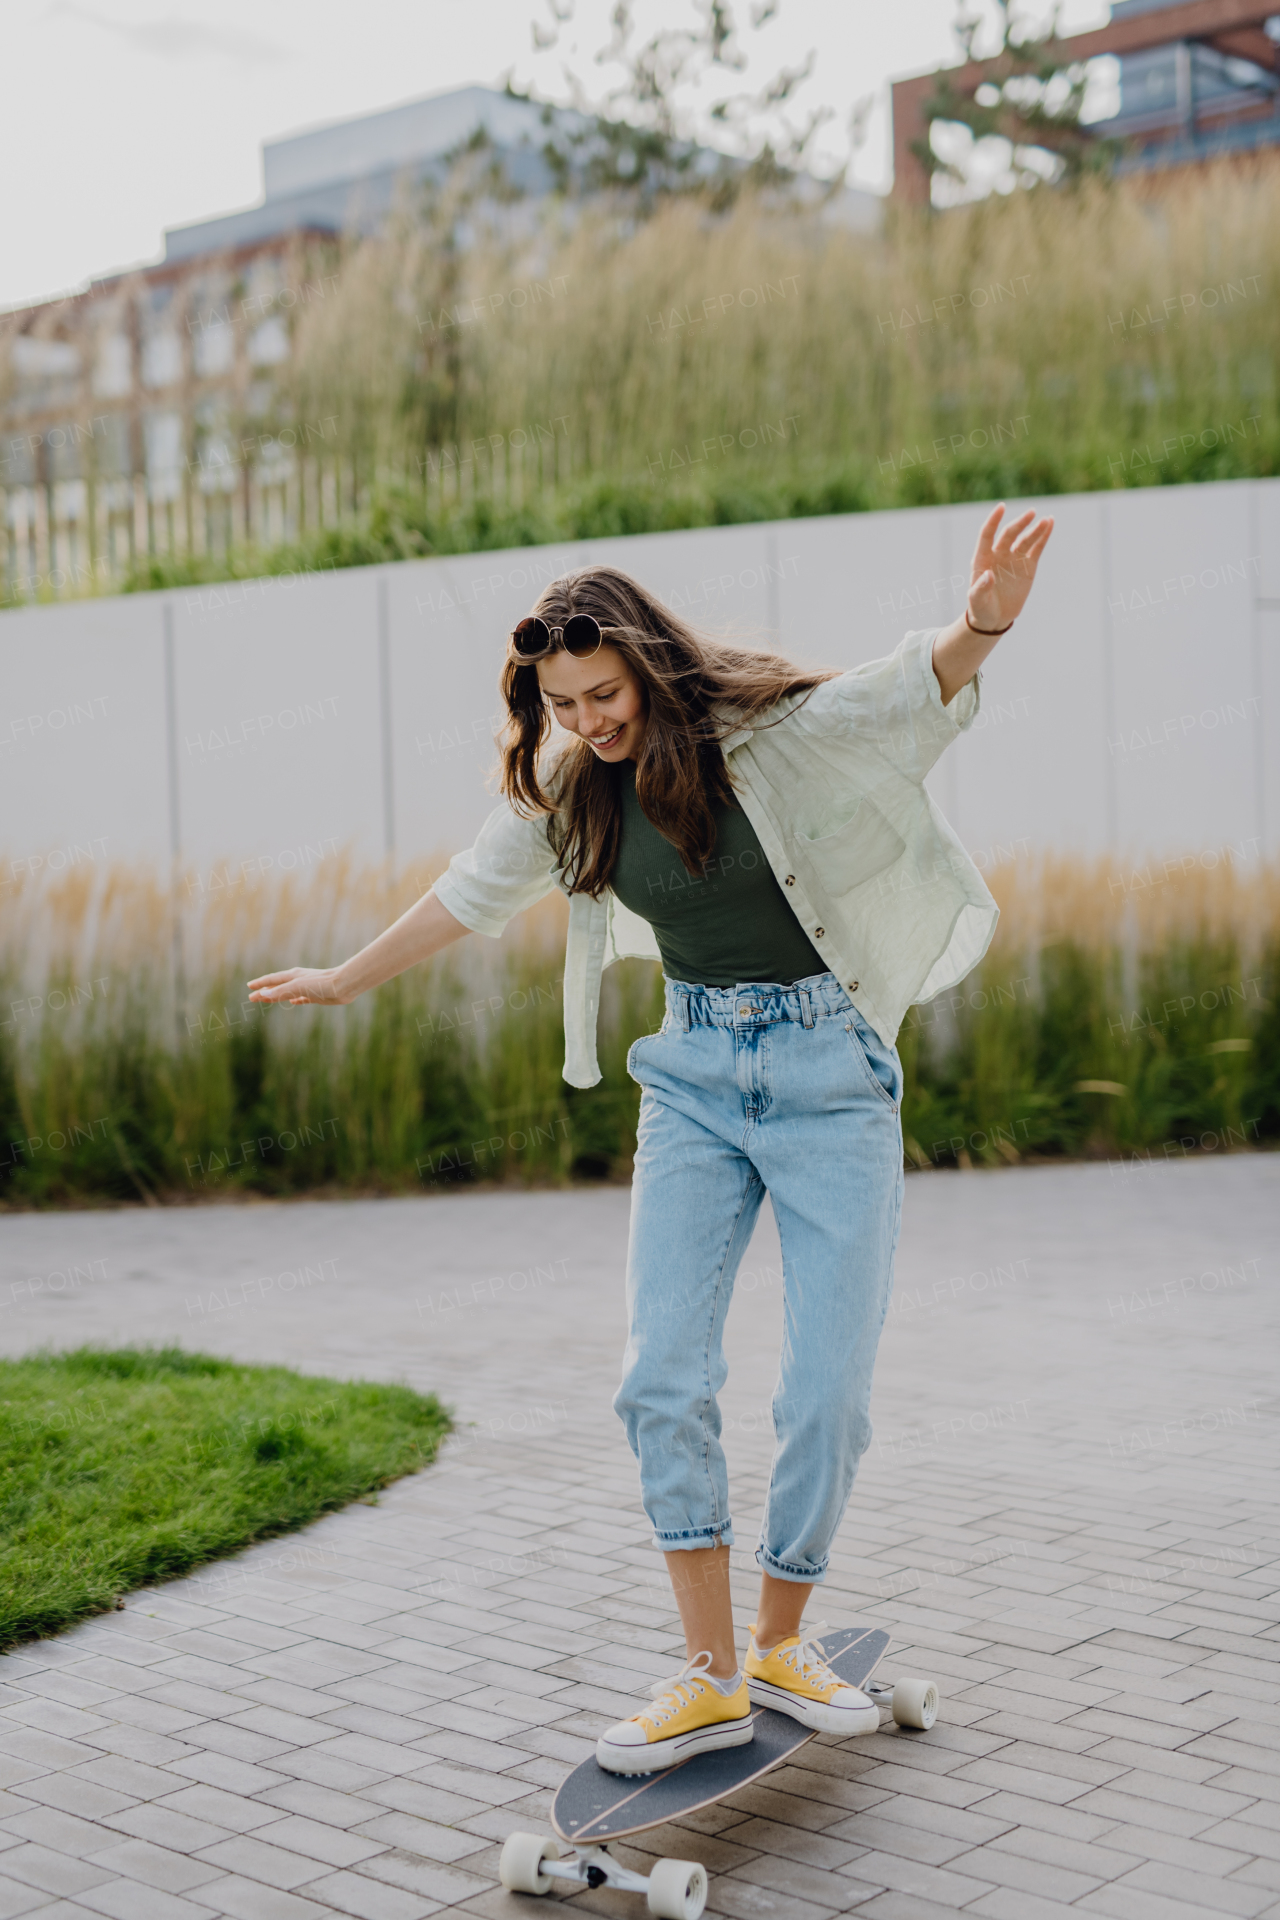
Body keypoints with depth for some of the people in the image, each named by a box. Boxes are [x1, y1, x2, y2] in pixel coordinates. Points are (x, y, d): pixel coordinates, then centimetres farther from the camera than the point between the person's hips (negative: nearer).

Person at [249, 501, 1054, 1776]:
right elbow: (469, 894, 17)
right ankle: (711, 1678, 4)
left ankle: (779, 1641, 20)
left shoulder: (779, 728, -13)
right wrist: (346, 980, 27)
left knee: (828, 1392, -2)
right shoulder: (570, 788, 2)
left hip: (829, 1066, -4)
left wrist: (985, 621, -51)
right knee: (661, 1377, -6)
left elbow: (920, 688, -28)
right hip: (694, 1072, 4)